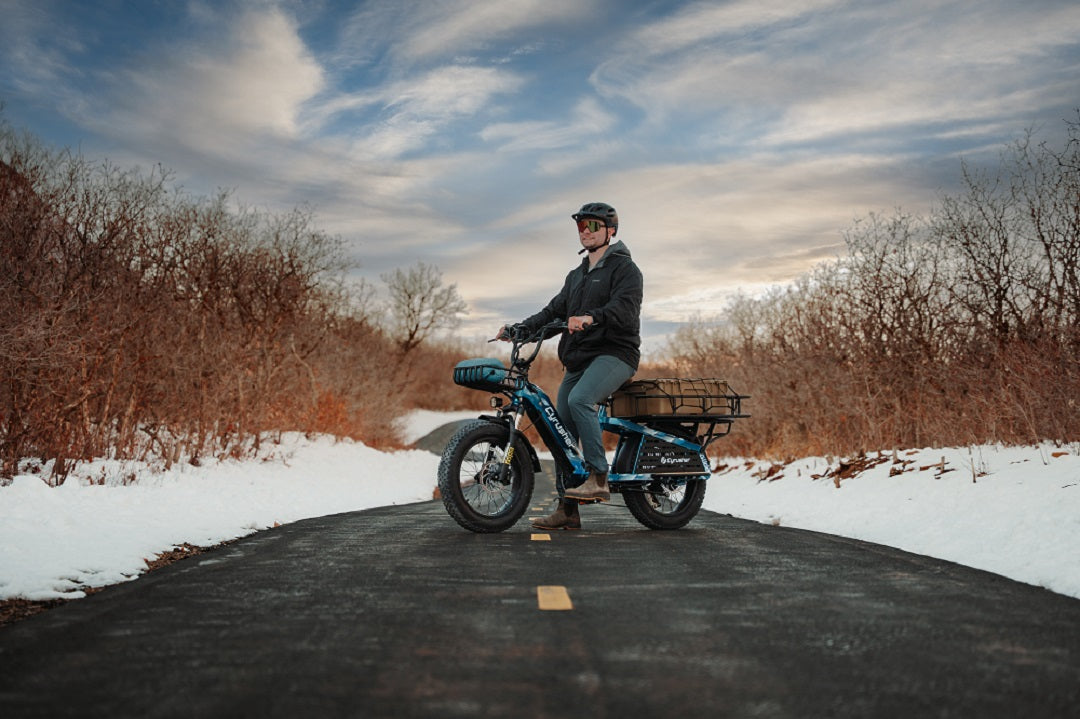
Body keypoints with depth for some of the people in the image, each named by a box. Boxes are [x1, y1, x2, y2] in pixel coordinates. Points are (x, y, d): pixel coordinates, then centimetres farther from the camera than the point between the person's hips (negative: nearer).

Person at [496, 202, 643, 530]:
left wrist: (590, 318, -36)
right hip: (578, 359, 8)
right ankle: (567, 510, 9)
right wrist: (519, 328, 6)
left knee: (579, 399, -34)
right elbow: (555, 310, 20)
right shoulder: (576, 275, 25)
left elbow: (625, 309, -19)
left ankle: (599, 477, -26)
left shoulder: (624, 268, -1)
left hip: (614, 352, -8)